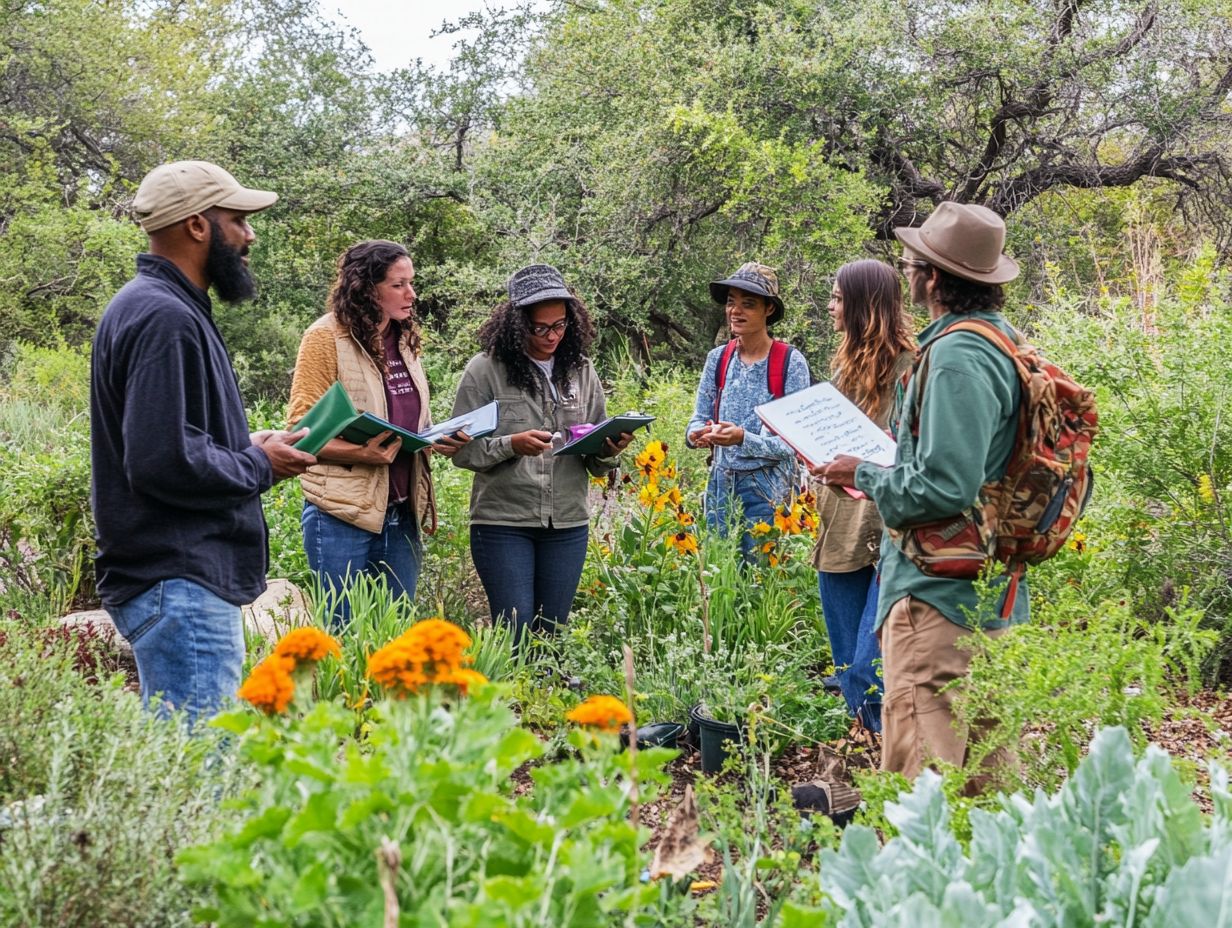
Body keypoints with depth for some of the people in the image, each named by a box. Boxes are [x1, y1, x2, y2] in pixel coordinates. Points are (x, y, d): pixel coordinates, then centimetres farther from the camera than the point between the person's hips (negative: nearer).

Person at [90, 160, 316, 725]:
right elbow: (164, 461, -25)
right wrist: (259, 466, -11)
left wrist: (246, 447, 8)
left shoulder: (168, 309, 16)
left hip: (191, 576, 11)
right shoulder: (163, 318, -17)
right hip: (179, 586, -11)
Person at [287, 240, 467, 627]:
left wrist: (439, 438, 1)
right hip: (343, 513, -7)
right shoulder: (326, 336, -8)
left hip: (401, 513, 7)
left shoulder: (404, 339, 13)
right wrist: (362, 453, -26)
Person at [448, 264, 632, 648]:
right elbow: (462, 450, -7)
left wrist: (609, 452, -12)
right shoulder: (485, 370, -5)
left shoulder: (582, 371, 8)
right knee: (515, 634, -3)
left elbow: (597, 464, 10)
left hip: (568, 525, 4)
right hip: (503, 524, -4)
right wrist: (511, 445, -22)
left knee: (553, 632, 10)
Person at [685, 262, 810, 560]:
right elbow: (699, 419, 9)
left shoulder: (791, 363, -9)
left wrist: (744, 439, -26)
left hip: (767, 488, -4)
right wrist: (696, 434, -14)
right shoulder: (718, 358, 5)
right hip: (721, 483, 4)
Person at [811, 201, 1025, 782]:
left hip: (938, 592, -10)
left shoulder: (956, 358, -19)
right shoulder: (1003, 341, 12)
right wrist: (885, 469, 17)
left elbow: (943, 487, -25)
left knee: (918, 774, -8)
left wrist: (865, 475, -10)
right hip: (994, 591, 10)